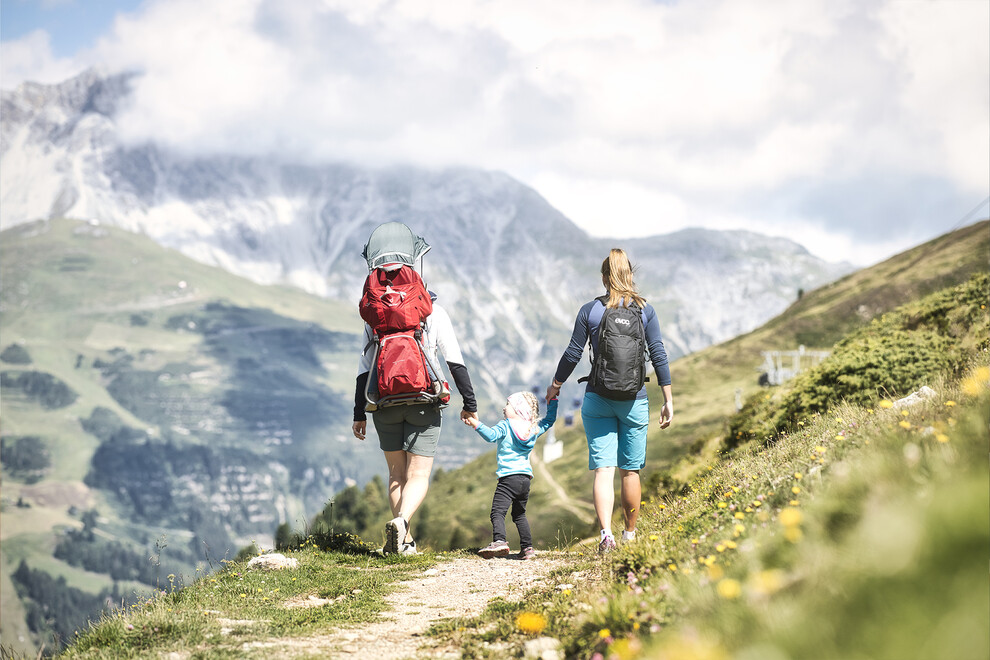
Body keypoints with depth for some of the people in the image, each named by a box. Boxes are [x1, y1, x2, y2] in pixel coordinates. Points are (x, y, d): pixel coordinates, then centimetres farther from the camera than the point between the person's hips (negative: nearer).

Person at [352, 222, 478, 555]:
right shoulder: (434, 311, -2)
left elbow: (365, 368, 1)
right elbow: (455, 361, -2)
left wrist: (359, 414, 7)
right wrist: (469, 404, 6)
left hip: (385, 403, 2)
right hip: (424, 403, -2)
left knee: (397, 474, 16)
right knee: (418, 477, 0)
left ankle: (403, 540, 15)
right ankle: (401, 521, -27)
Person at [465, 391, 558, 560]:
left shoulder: (505, 426, -2)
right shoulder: (534, 429, 14)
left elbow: (491, 435, -21)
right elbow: (550, 419, 30)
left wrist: (476, 424, -28)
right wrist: (552, 400, 34)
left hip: (508, 477, -7)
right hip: (526, 478, 7)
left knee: (498, 511, -13)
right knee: (519, 514, 20)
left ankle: (499, 541, -34)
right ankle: (527, 548, 15)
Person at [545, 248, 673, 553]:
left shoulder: (589, 310, -1)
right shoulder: (645, 310, 0)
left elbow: (572, 354, 2)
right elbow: (658, 355, -1)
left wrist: (555, 385, 18)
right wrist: (668, 400, 4)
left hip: (597, 399, 0)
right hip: (634, 400, 1)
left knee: (603, 469, -3)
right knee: (631, 471, 11)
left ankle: (606, 533, -20)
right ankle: (630, 534, 23)